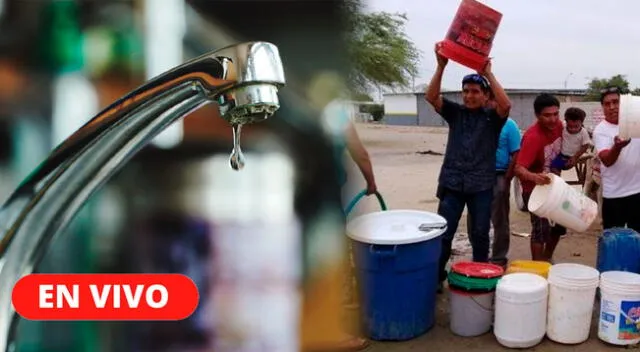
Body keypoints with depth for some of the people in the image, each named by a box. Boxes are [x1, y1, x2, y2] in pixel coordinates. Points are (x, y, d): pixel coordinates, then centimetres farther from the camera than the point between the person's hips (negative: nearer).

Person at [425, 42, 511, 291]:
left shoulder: (493, 117, 2)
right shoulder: (455, 112, 6)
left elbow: (506, 105, -20)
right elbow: (431, 97, -8)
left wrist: (488, 74, -22)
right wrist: (441, 66, -20)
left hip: (481, 186, -1)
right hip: (452, 183, 1)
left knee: (480, 235, 11)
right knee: (443, 234, 2)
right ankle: (436, 277, 14)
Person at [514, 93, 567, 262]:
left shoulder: (558, 125, -7)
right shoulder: (532, 137, -30)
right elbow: (519, 168, -38)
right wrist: (535, 177, -56)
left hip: (552, 184, 8)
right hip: (535, 188, -8)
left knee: (559, 224, 16)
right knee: (541, 228, -11)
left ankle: (547, 259, 36)